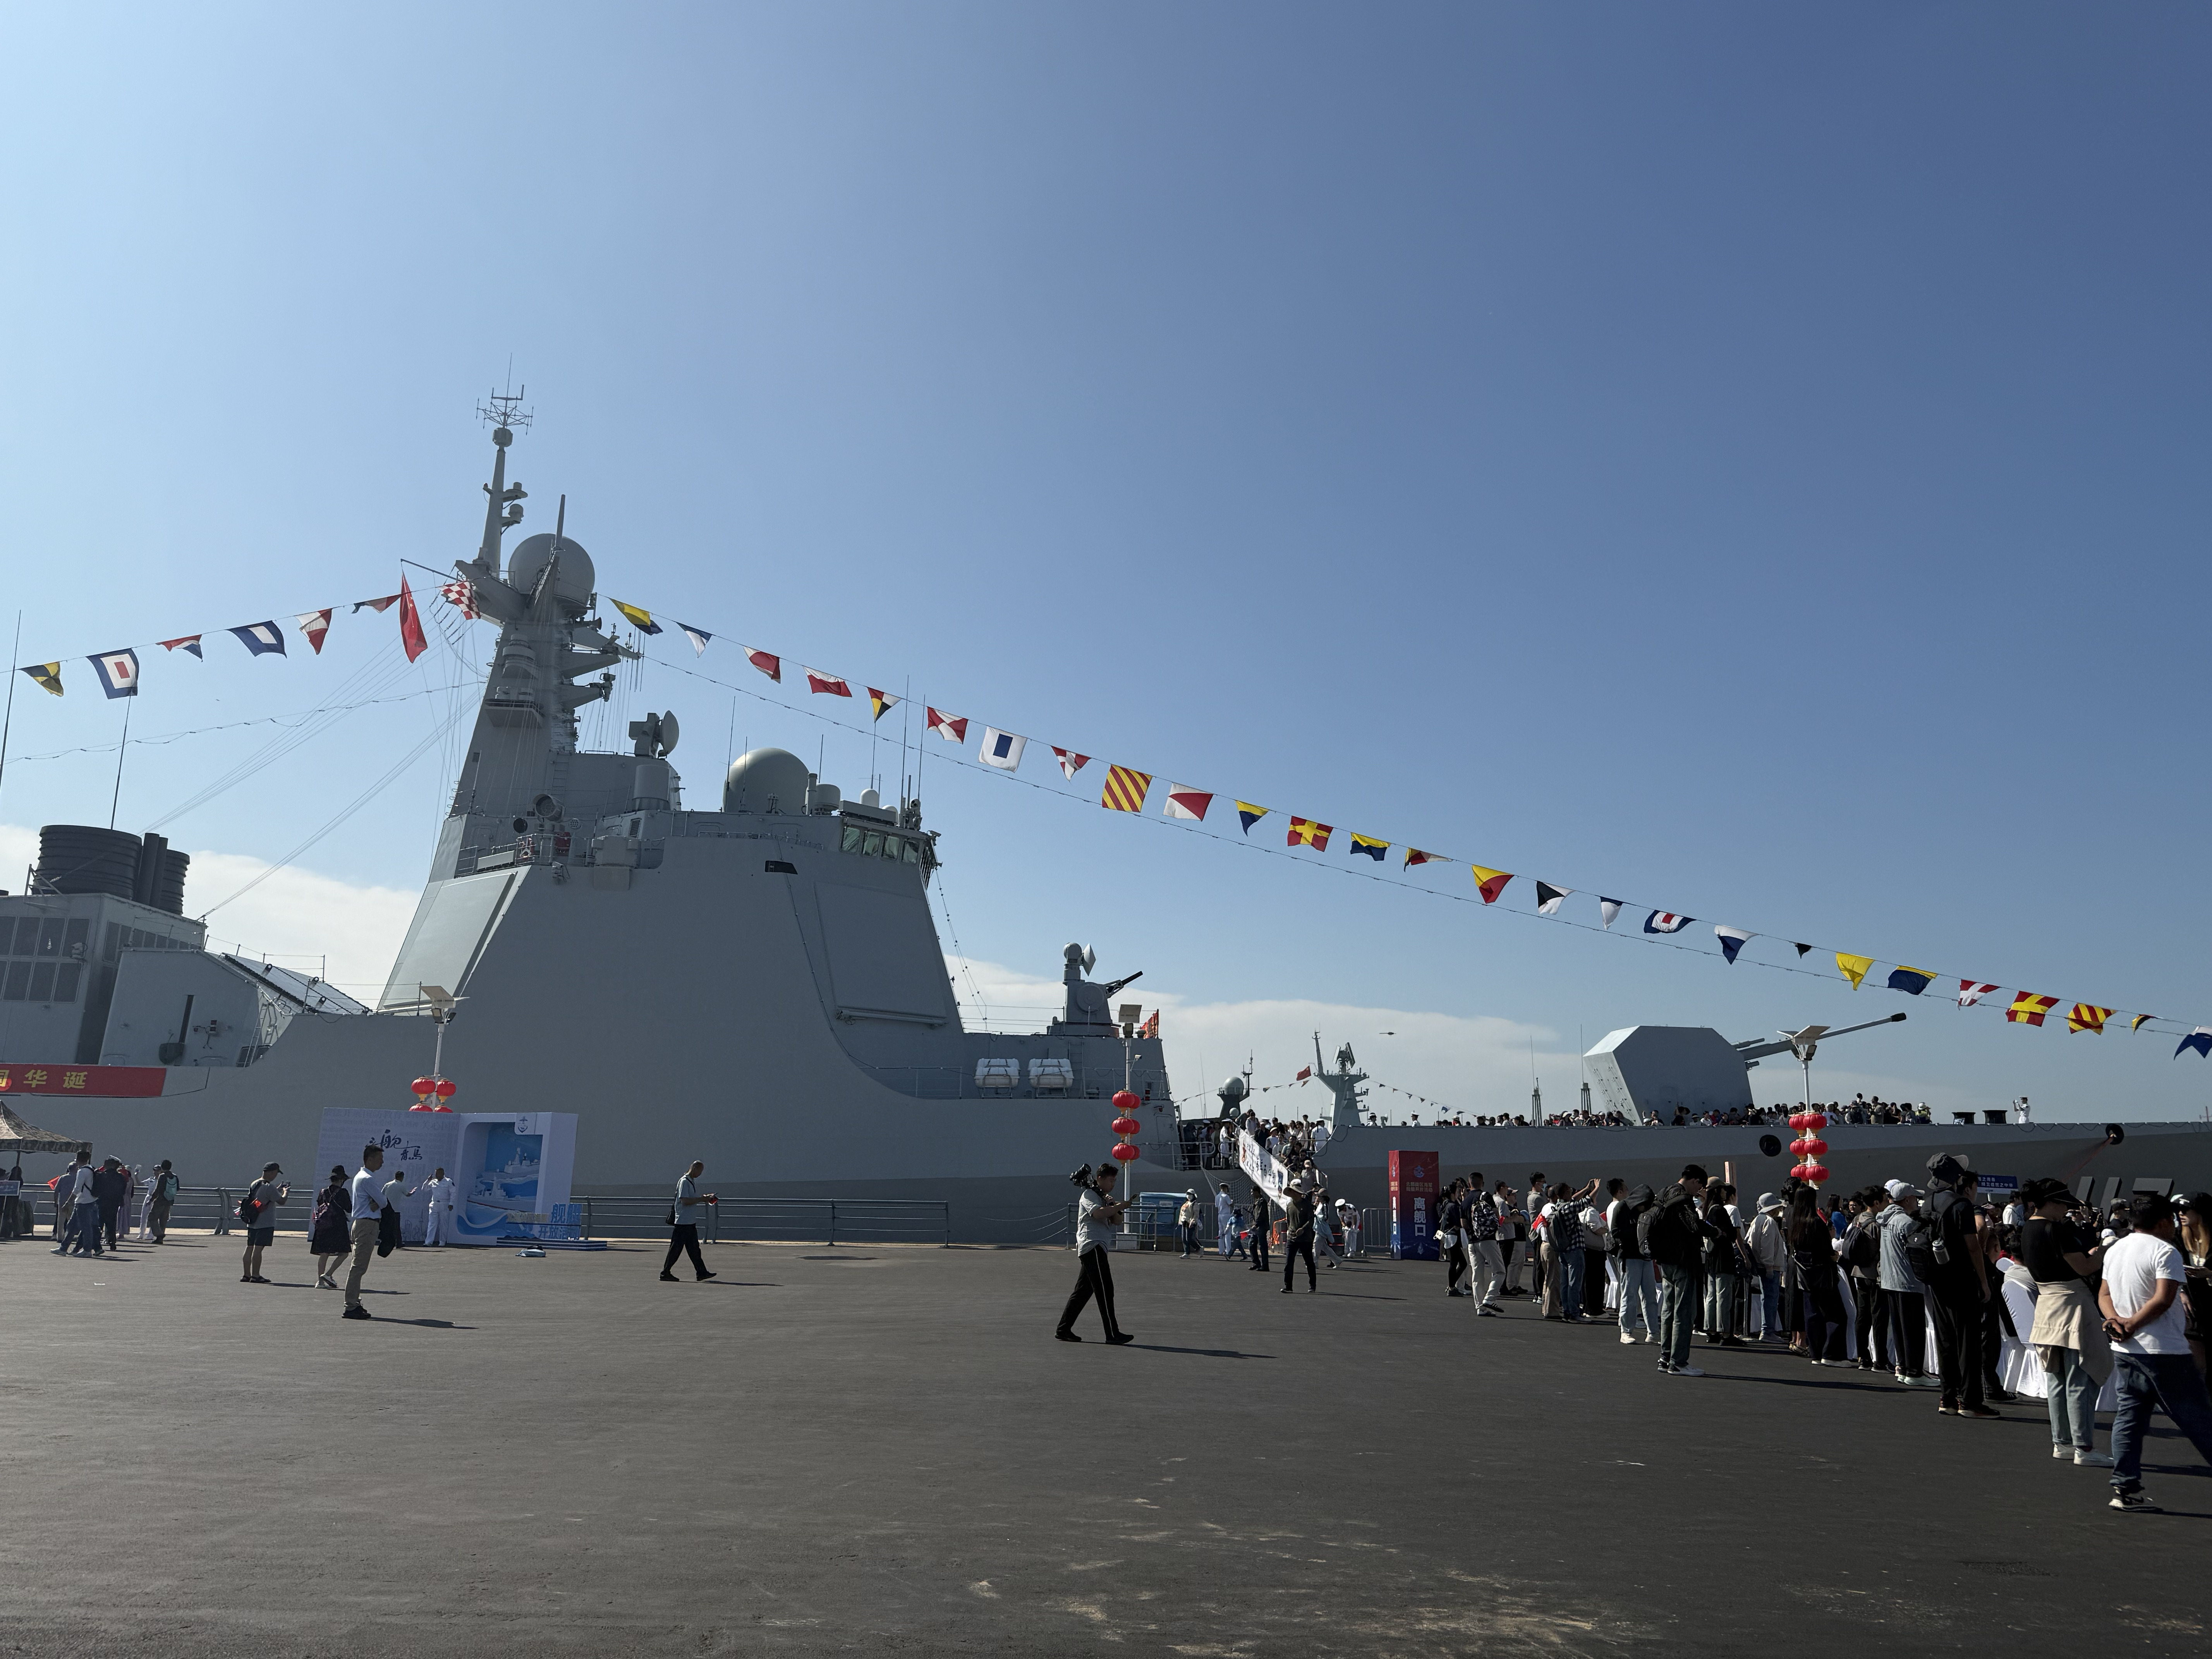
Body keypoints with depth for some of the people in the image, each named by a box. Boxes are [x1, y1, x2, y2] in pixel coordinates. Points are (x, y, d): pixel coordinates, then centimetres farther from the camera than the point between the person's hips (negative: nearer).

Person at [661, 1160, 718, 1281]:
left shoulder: (693, 1182, 16)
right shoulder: (684, 1182, -14)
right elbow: (685, 1201, -22)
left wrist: (704, 1197, 8)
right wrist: (701, 1199, -18)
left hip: (691, 1221, 10)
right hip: (682, 1221, -10)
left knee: (694, 1249, 8)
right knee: (676, 1248, -3)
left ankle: (701, 1273, 8)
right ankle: (665, 1273, 6)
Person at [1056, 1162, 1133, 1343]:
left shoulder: (1103, 1199, 25)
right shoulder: (1089, 1195, -5)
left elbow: (1116, 1222, 19)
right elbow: (1098, 1213, -25)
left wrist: (1114, 1209, 0)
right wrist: (1120, 1206, -18)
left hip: (1097, 1249, 10)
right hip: (1093, 1247, -10)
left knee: (1083, 1291, 10)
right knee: (1105, 1291, -12)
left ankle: (1063, 1330, 13)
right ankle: (1113, 1334, -14)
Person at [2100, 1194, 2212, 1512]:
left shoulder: (2115, 1250, 13)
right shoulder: (2165, 1251, -12)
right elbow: (2164, 1299, -23)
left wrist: (2117, 1320, -4)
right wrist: (2133, 1325, -16)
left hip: (2125, 1351, 7)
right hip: (2163, 1351, -7)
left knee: (2129, 1417, 7)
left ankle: (2125, 1489, 5)